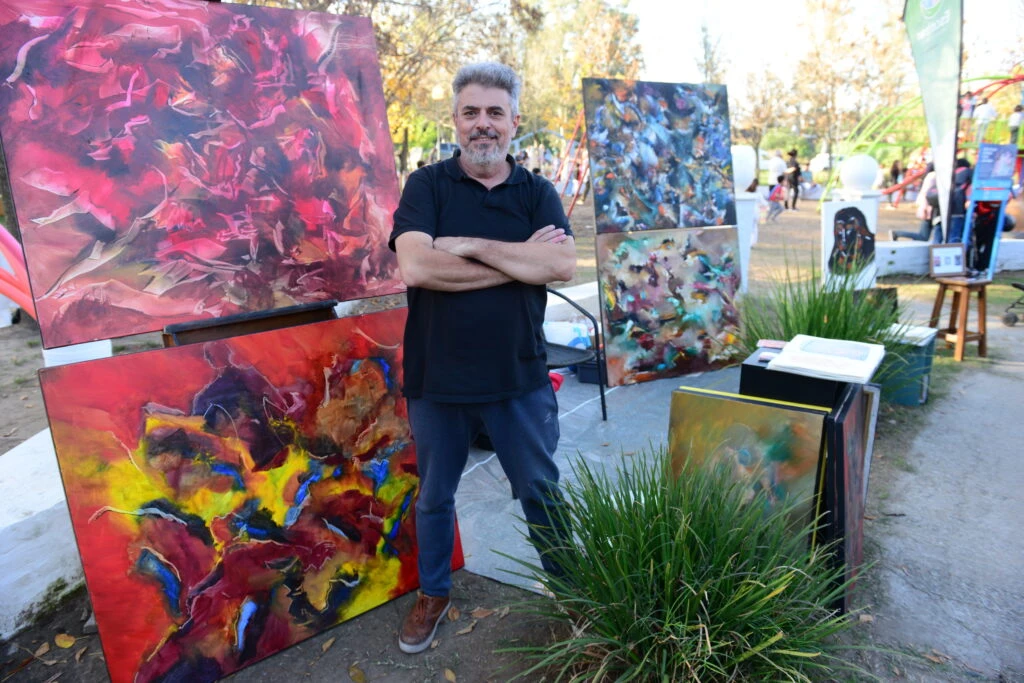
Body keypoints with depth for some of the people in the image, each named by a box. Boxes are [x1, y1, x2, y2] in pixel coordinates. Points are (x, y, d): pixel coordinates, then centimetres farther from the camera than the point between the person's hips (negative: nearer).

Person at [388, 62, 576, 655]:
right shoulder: (427, 185, -2)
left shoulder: (538, 193, 3)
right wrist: (521, 260, -17)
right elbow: (415, 267, -21)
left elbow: (564, 266, -16)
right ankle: (434, 595, 42)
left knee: (542, 493, 15)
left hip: (520, 378, 1)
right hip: (437, 378, 0)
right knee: (434, 497, 18)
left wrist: (470, 245, -19)